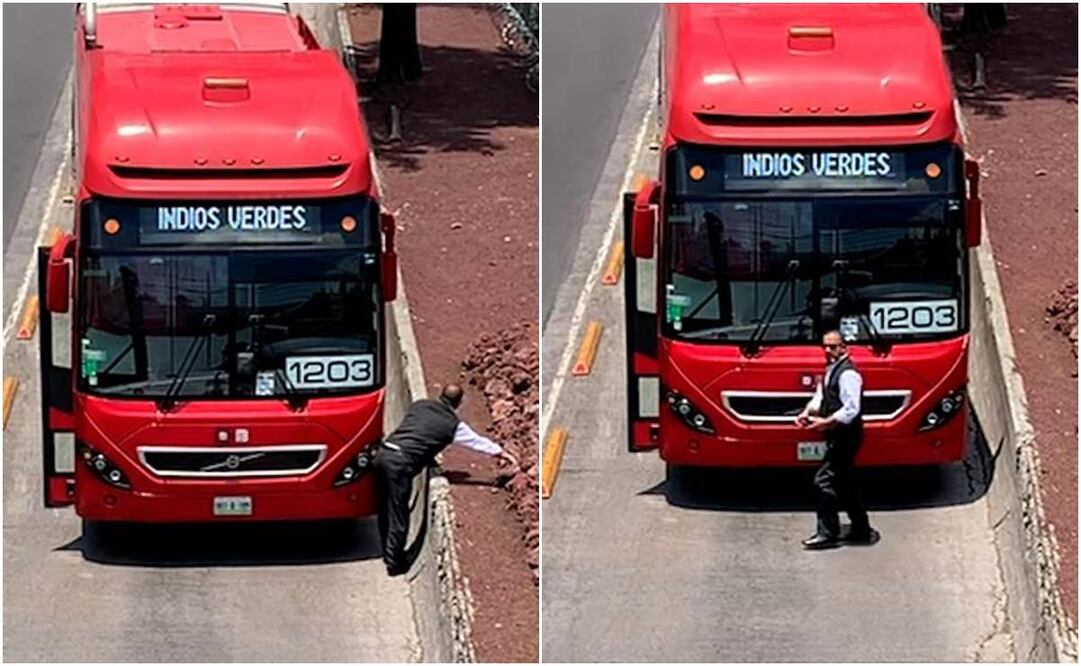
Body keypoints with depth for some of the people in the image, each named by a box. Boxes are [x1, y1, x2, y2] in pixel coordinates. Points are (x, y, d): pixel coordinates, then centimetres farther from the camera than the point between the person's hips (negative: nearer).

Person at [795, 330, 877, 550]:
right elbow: (821, 395, 15)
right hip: (837, 435, 10)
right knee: (845, 483, 16)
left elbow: (851, 410, -24)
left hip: (845, 435, -10)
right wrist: (809, 412, -3)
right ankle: (861, 529, 24)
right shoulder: (830, 371, 13)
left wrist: (826, 422, -23)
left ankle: (827, 534, -5)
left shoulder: (848, 374, -18)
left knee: (824, 480, -10)